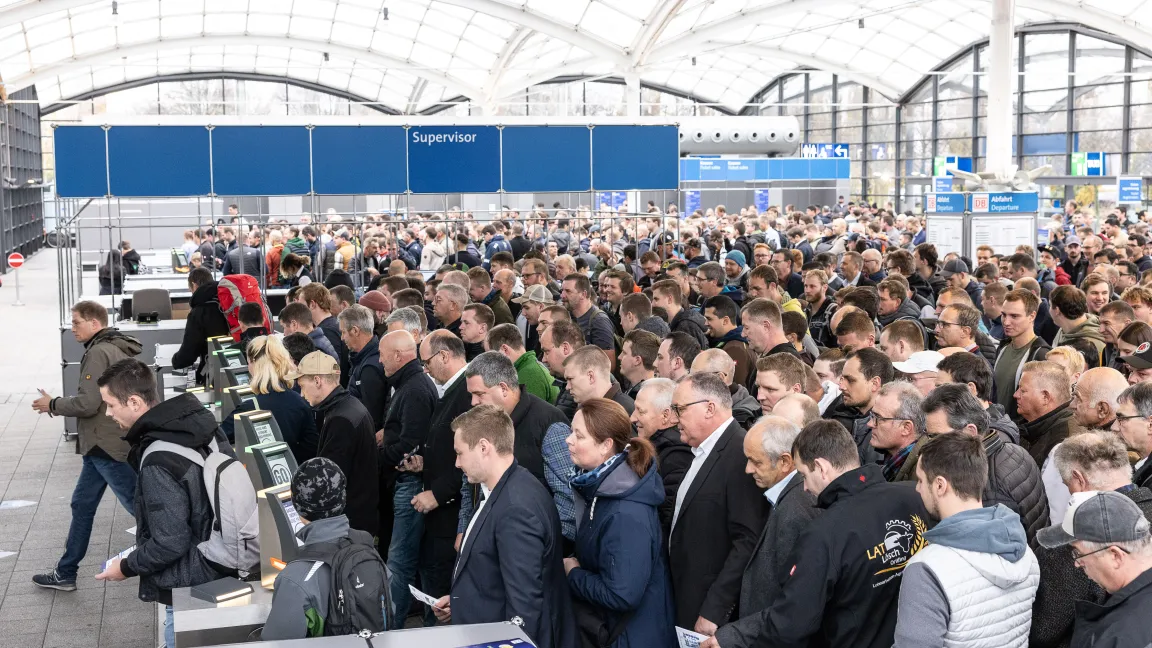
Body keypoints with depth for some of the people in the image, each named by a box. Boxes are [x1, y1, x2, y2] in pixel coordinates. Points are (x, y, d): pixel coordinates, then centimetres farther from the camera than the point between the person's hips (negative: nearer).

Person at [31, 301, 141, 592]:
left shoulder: (99, 352, -18)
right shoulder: (118, 348, 13)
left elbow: (87, 403, -23)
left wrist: (52, 405, -8)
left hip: (107, 446, -10)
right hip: (103, 443, 10)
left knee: (139, 504, -3)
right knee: (82, 505, 15)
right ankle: (65, 573, 23)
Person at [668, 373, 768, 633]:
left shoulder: (741, 453, -19)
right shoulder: (703, 451, 10)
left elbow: (748, 541, -23)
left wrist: (714, 611, -22)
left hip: (713, 608, -8)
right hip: (686, 602, 8)